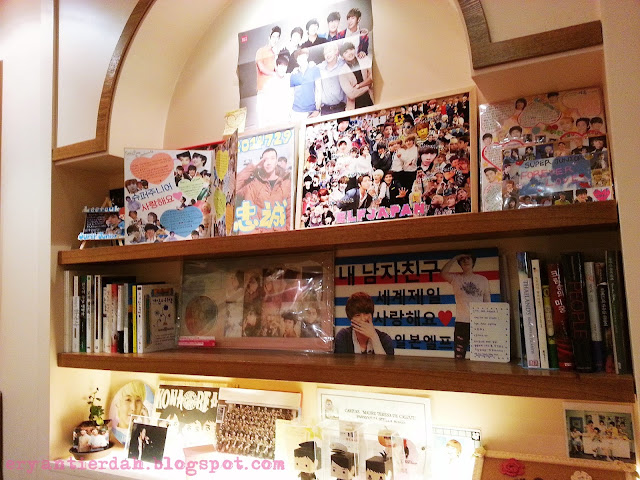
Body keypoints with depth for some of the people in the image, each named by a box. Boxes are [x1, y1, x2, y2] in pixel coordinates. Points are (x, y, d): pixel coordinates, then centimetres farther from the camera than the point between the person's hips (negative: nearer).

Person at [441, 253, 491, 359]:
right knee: (459, 356, 0)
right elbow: (443, 273, -13)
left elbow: (487, 302, 12)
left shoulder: (483, 280, 11)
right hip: (462, 322, -1)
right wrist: (455, 258, -5)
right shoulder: (456, 278, 6)